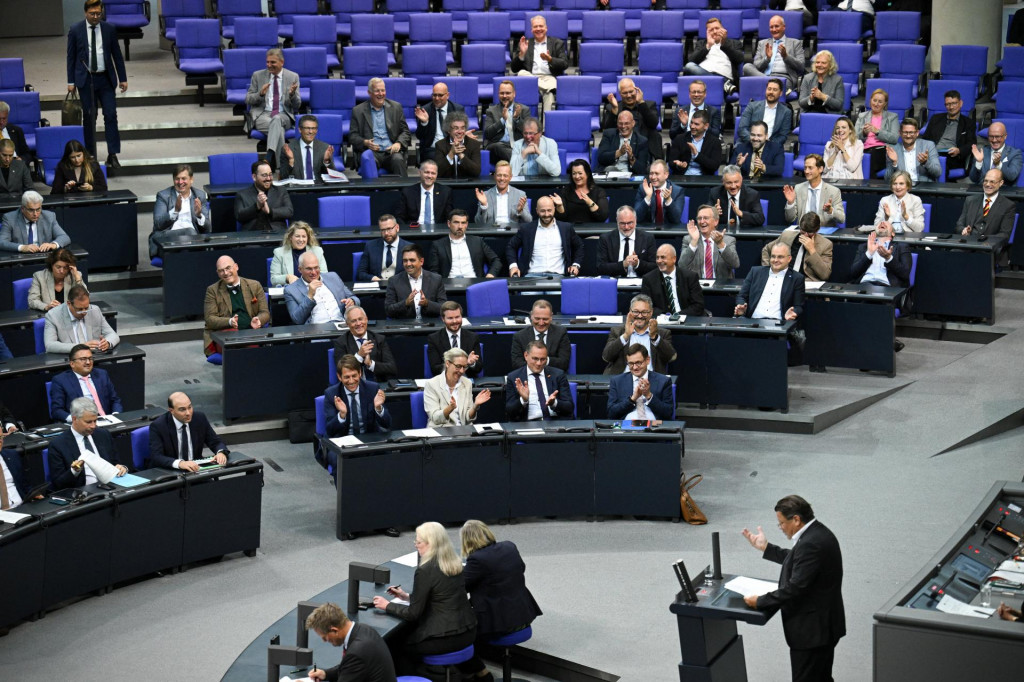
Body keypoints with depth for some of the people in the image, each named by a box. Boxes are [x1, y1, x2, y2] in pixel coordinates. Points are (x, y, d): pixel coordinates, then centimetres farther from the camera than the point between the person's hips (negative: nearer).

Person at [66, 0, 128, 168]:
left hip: (106, 78, 1)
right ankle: (90, 155, 11)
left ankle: (112, 155, -4)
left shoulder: (109, 29, 2)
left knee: (111, 115, -6)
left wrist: (123, 78, 6)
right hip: (85, 79, -1)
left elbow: (117, 55, 8)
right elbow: (71, 57, 2)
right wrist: (71, 81, -1)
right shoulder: (75, 30, -1)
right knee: (89, 117, 3)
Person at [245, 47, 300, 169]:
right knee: (279, 128, -35)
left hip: (284, 116, 0)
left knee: (276, 120, -38)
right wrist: (260, 94, -13)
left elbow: (297, 105, 8)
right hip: (262, 115, 0)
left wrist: (292, 94, -16)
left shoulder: (293, 77, 11)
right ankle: (282, 164, -40)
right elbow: (247, 100, 9)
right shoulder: (257, 76, 11)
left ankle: (270, 156, -54)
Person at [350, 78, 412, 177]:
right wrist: (365, 142, -12)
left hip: (391, 151, 1)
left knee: (398, 159, -33)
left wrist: (398, 143, -8)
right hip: (371, 151, -1)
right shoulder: (358, 110, 11)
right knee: (368, 160, -36)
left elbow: (405, 131, 14)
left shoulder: (396, 107, 15)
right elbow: (352, 136, 9)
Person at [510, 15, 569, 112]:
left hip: (549, 77, -2)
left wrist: (550, 59, -13)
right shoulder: (525, 44, 20)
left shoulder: (557, 43, 18)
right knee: (521, 73, -33)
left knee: (549, 94, -35)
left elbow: (565, 64, 5)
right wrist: (521, 54, -5)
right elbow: (514, 69, 12)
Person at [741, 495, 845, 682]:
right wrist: (765, 547, 23)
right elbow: (796, 561, 22)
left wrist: (759, 601, -17)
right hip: (825, 624, 10)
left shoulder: (810, 544, -26)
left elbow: (795, 588, -27)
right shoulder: (817, 532, 6)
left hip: (811, 629, -10)